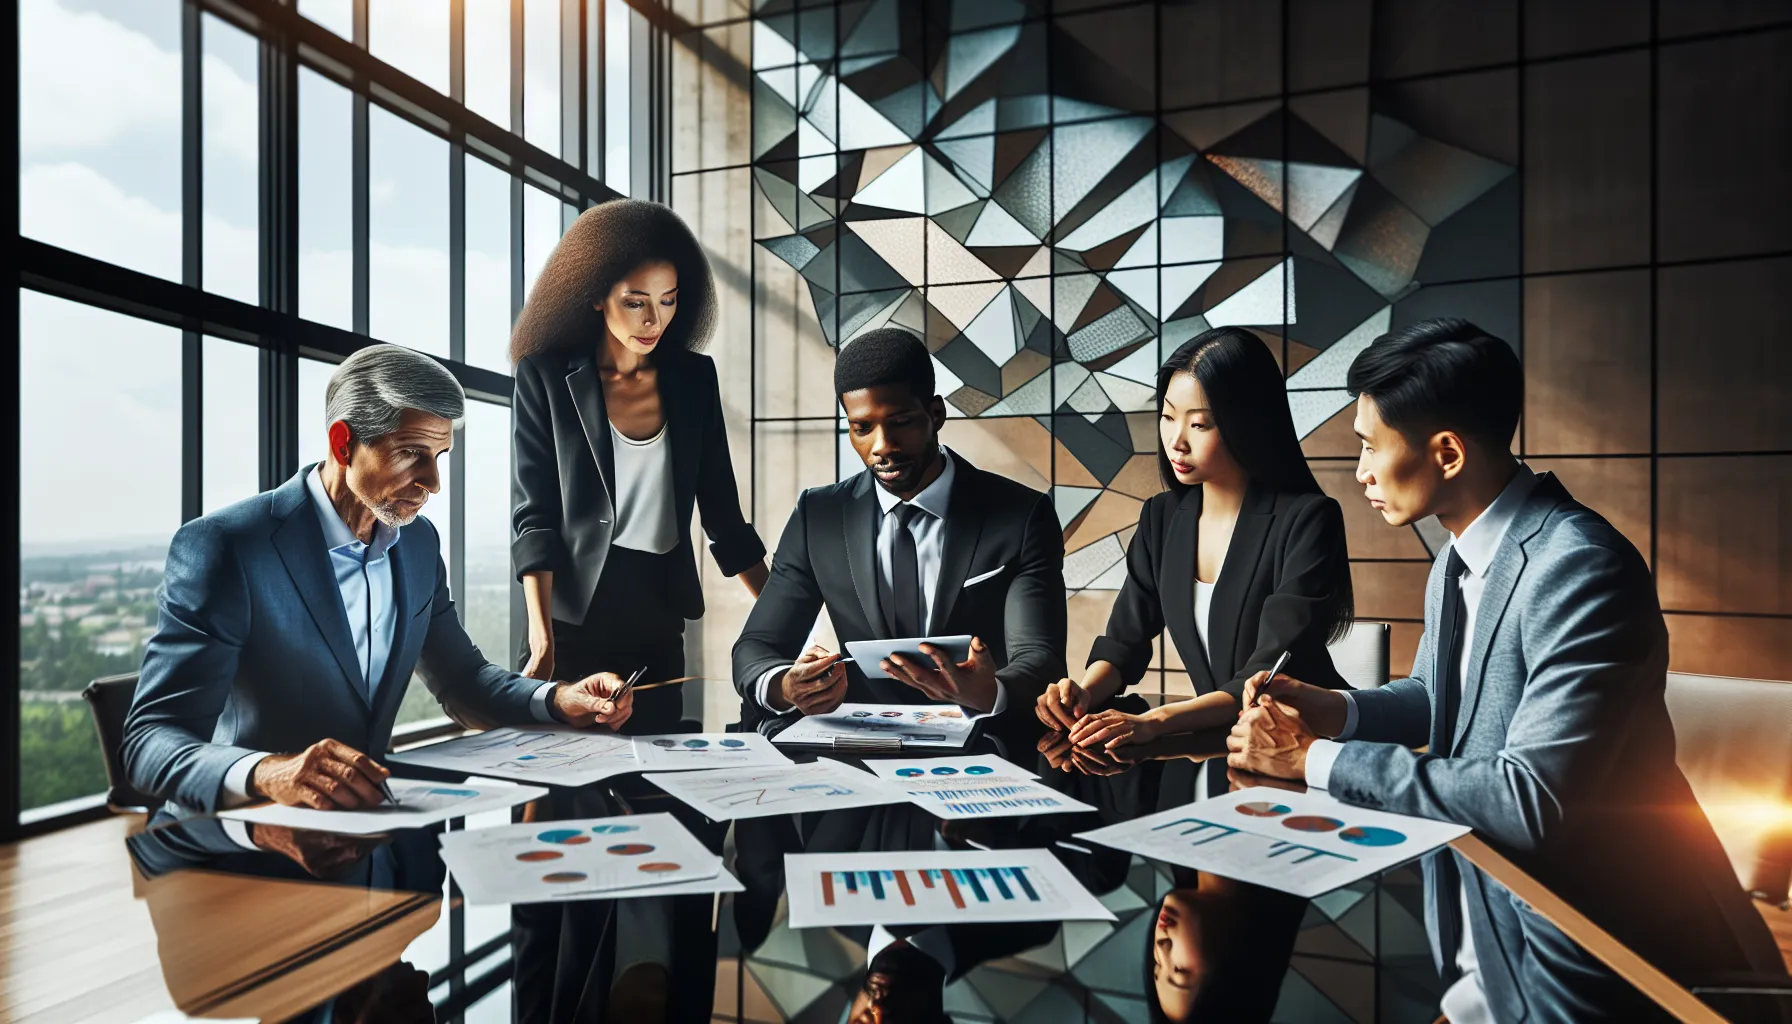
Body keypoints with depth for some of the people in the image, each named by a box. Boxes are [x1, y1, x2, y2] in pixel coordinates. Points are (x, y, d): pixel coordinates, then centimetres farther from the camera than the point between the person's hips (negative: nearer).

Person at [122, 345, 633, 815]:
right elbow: (151, 742, -20)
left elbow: (460, 674, 14)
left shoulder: (419, 542, 3)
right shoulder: (220, 549, -17)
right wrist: (266, 773, -41)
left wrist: (558, 700, -5)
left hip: (363, 811, 5)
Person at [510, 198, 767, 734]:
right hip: (575, 624, -3)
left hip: (659, 627, 3)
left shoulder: (694, 377, 5)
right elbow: (535, 516, -7)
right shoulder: (545, 377, -3)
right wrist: (542, 642, -17)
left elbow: (721, 511, 8)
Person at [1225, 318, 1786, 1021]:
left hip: (1587, 965, -7)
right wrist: (1336, 711, -5)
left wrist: (1316, 758, -24)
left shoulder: (1580, 568, -26)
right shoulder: (1459, 559, 2)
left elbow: (1532, 800, -30)